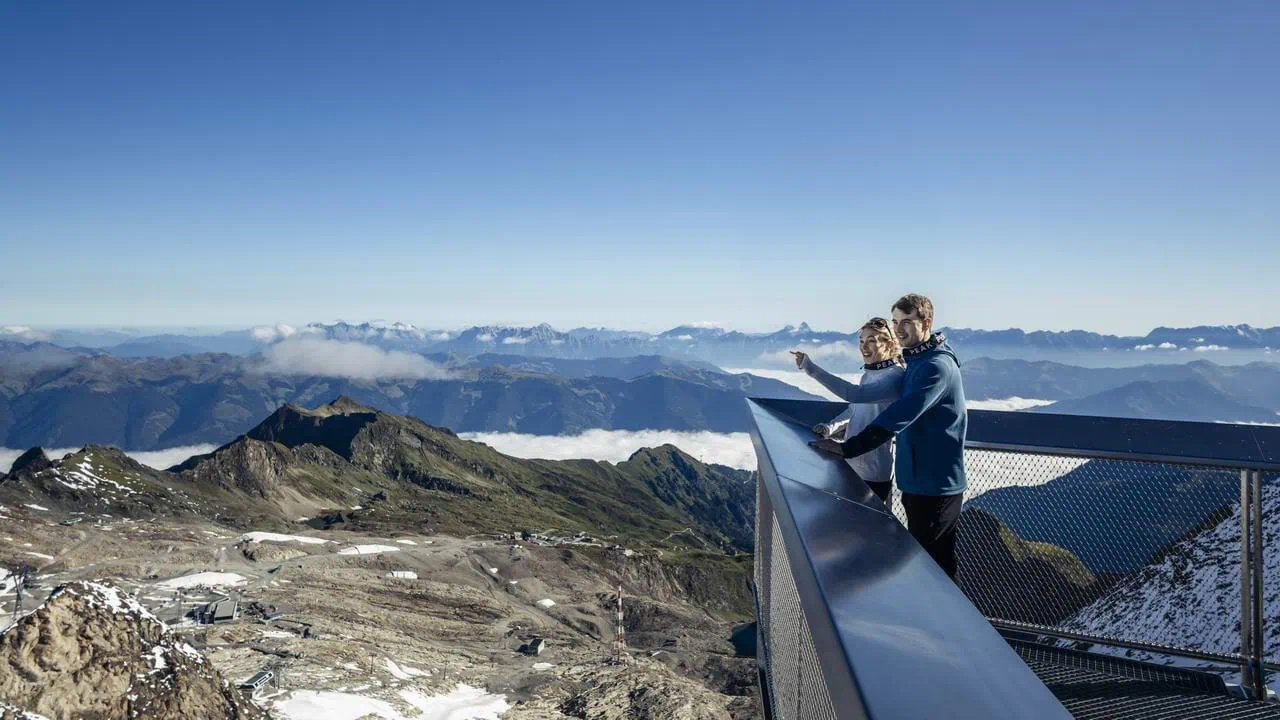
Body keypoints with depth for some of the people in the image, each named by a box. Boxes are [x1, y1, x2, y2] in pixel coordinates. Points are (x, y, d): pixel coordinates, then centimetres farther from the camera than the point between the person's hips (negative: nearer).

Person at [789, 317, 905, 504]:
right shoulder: (869, 373, 8)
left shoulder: (895, 376, -20)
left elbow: (855, 393, -34)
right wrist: (831, 427, 1)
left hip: (873, 473, -8)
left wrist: (811, 368, -34)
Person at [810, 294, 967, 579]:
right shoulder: (917, 361, 11)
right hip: (918, 479, 10)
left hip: (935, 485, -10)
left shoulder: (937, 366, -22)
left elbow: (899, 416, -31)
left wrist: (847, 447, -34)